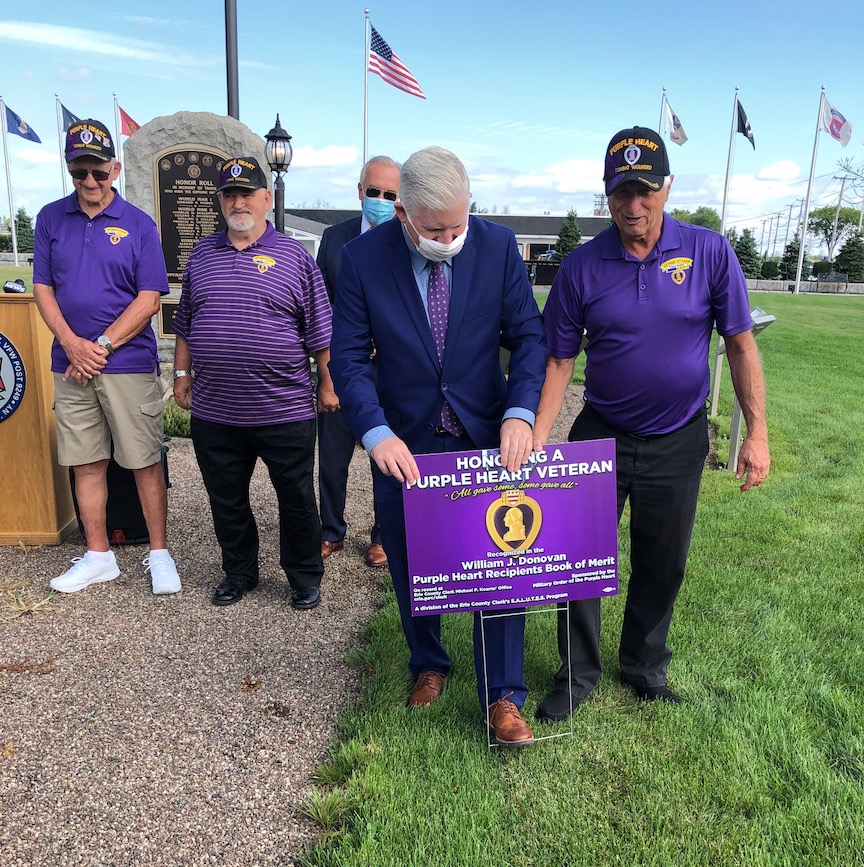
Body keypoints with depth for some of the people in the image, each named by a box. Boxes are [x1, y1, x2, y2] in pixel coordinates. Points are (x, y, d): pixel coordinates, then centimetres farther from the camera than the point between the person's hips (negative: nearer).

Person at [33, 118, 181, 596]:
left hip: (128, 362, -3)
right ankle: (98, 556, 22)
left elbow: (149, 298, -5)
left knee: (145, 463, 0)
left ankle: (159, 554, 13)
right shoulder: (51, 218, 10)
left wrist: (103, 346, -12)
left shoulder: (138, 224, 0)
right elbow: (42, 288, 8)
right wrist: (72, 344, -8)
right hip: (71, 364, 4)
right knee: (86, 463, 9)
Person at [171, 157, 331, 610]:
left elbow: (319, 331, 0)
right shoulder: (202, 254, 11)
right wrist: (182, 372, 12)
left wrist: (328, 384, -2)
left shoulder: (295, 257, 0)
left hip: (284, 411, -3)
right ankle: (239, 572, 34)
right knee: (226, 501, 15)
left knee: (296, 499, 8)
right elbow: (185, 322, 17)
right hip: (214, 412, 4)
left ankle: (304, 577, 27)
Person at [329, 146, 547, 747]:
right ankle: (429, 665, 42)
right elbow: (349, 357, -9)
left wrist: (519, 412, -21)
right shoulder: (364, 257, -10)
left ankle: (502, 697, 20)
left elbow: (528, 335, -5)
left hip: (487, 437, 0)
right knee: (411, 568, 16)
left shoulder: (498, 246, -8)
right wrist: (376, 433, -23)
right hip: (403, 443, 1)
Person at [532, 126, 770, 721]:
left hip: (677, 442, 1)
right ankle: (579, 673, 28)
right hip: (600, 435, 0)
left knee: (663, 566, 14)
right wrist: (536, 443, -13)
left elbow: (740, 344, -2)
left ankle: (645, 667, 38)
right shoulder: (582, 266, -8)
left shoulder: (710, 252, -8)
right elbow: (559, 360, -6)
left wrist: (757, 433, -6)